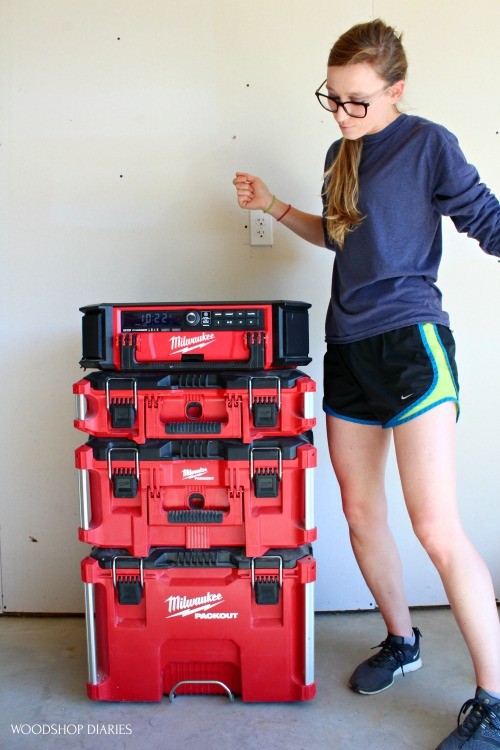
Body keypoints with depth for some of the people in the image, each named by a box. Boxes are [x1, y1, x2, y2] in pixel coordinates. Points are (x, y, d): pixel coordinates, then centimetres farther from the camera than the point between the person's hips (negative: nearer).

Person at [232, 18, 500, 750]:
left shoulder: (428, 143, -4)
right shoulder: (341, 153, 16)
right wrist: (275, 207, 22)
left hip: (410, 341, -7)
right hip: (348, 347, 8)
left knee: (437, 527, -12)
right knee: (360, 514, 12)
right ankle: (401, 641, 34)